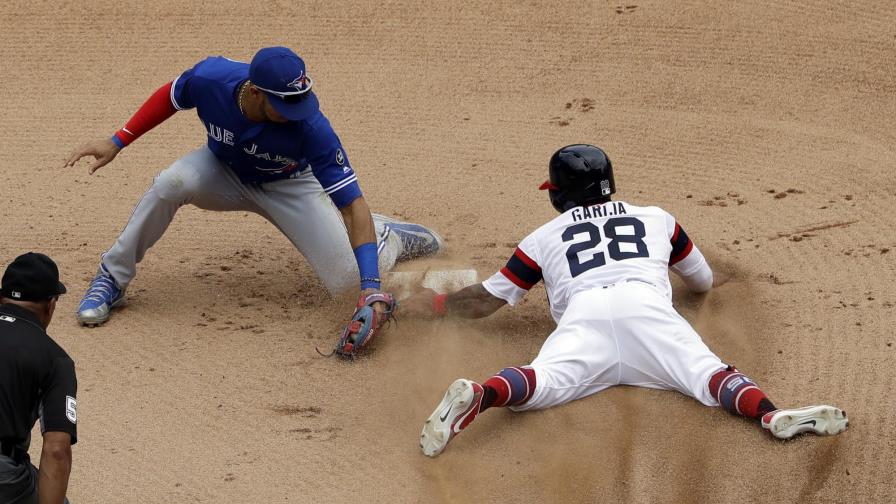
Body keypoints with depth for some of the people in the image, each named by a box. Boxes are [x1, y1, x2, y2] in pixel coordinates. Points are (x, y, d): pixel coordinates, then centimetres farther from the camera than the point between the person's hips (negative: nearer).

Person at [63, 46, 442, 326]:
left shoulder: (310, 127, -39)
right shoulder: (209, 78, -34)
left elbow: (352, 203, -37)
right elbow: (171, 96, -7)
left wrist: (370, 287, -43)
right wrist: (117, 142, -10)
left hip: (288, 187, -1)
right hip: (223, 171, 2)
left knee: (347, 278, -15)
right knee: (171, 184, -33)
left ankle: (390, 238, 22)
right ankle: (112, 280, -14)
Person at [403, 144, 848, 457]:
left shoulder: (544, 237, 33)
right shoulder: (656, 218, 37)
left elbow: (484, 300, 35)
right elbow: (703, 282, 49)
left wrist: (435, 305, 52)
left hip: (583, 316, -1)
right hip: (648, 309, 1)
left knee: (541, 383, -22)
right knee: (707, 374, -16)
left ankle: (478, 397, -54)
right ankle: (771, 414, -47)